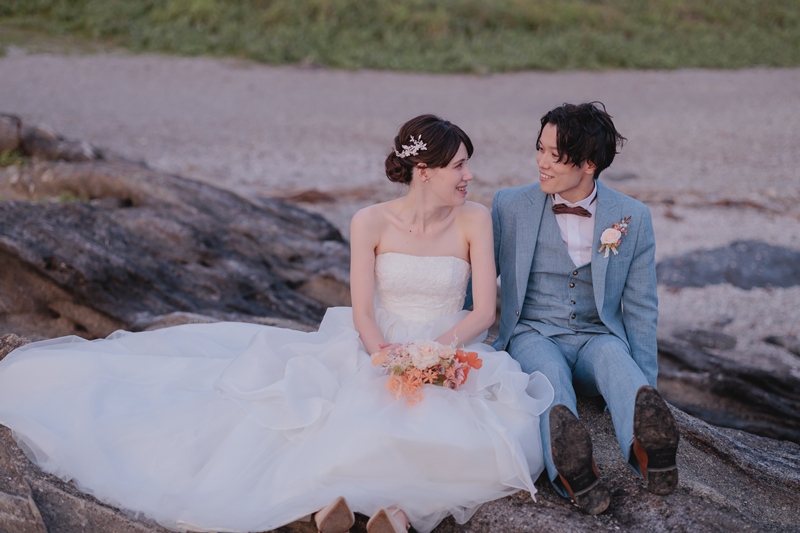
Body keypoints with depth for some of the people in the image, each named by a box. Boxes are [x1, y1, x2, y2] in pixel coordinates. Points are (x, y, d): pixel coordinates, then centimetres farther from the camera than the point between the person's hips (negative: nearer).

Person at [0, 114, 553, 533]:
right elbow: (363, 313, -8)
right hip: (372, 351, -1)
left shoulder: (474, 219, -3)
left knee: (499, 436, -32)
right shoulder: (371, 223, -5)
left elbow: (484, 310, -6)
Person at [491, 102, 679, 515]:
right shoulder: (510, 207, 2)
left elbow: (640, 308, 5)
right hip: (532, 337, -1)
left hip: (598, 339, 1)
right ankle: (568, 465, -67)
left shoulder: (632, 218, 2)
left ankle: (645, 444, -65)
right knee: (549, 369, -36)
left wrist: (645, 394, -3)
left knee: (615, 356, -35)